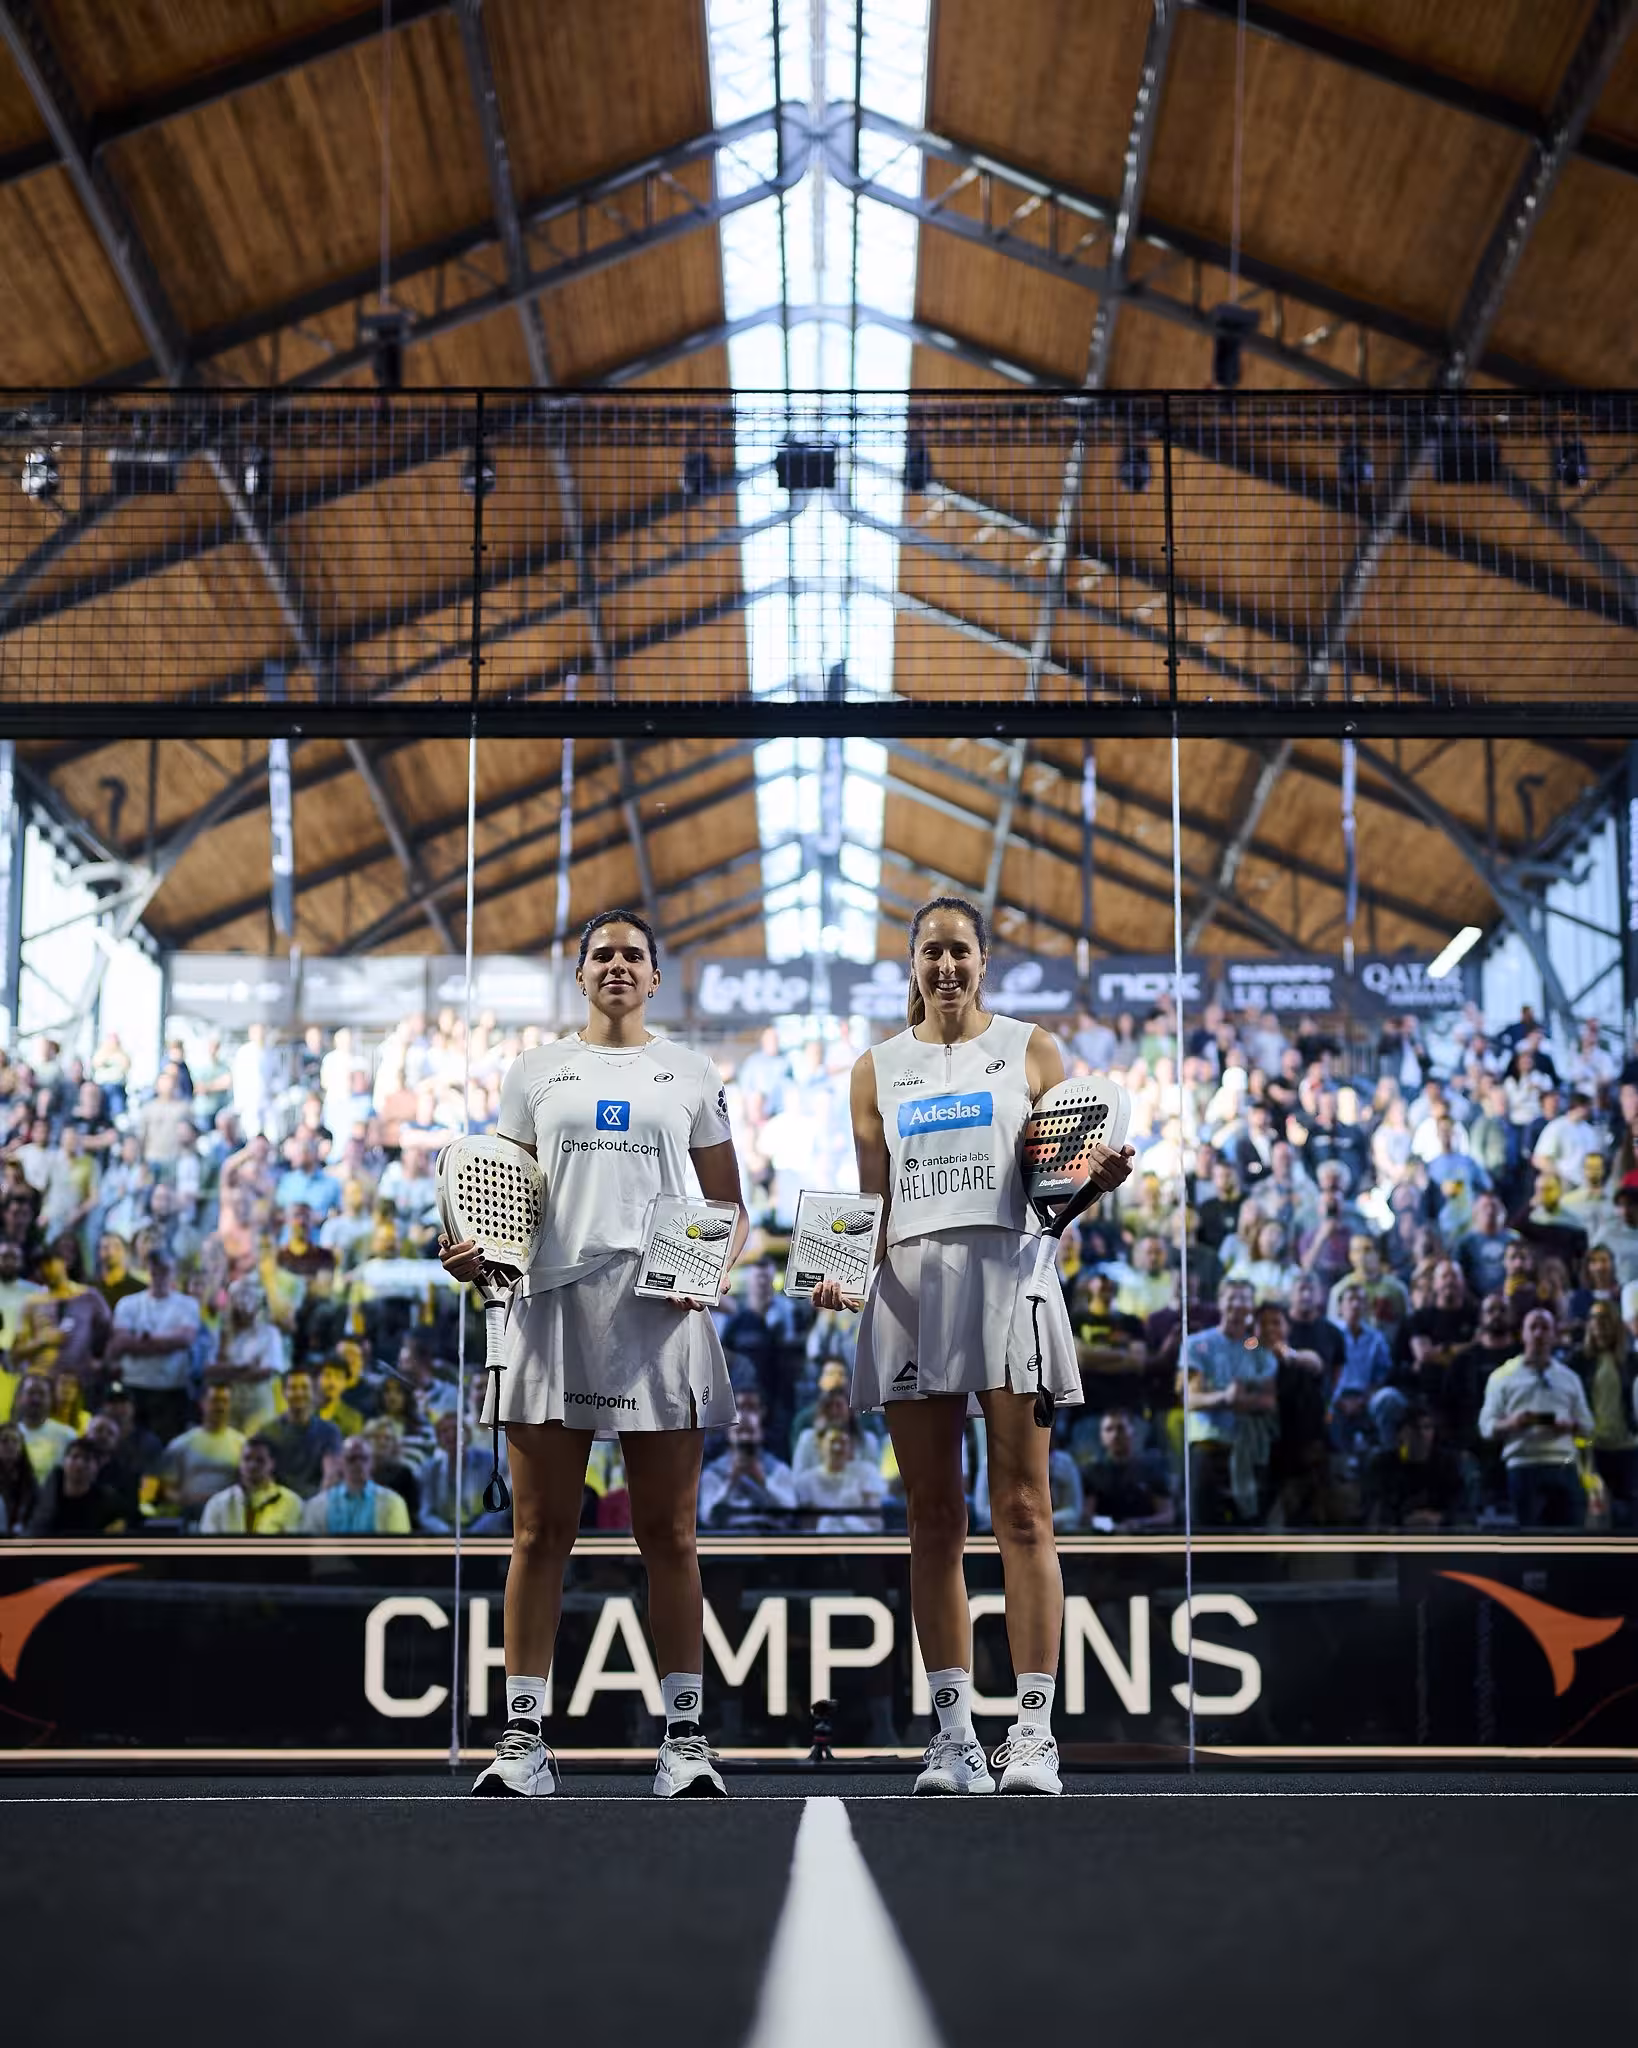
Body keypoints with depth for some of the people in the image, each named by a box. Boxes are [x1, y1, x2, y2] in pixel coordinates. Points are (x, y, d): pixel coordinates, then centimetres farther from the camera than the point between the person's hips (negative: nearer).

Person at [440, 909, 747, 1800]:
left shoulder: (690, 1073, 13)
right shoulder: (535, 1070, 15)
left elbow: (729, 1206, 14)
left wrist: (717, 1268, -5)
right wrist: (472, 1251, -7)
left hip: (661, 1307, 0)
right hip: (553, 1300, 1)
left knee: (669, 1535, 0)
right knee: (539, 1533, 0)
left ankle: (684, 1739, 4)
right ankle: (523, 1740, 4)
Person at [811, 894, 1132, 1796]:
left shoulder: (1031, 1051, 10)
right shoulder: (877, 1069, 16)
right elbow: (870, 1204, 14)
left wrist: (1098, 1178, -14)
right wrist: (841, 1272, -4)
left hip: (1008, 1276, -2)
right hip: (910, 1285, 2)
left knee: (1021, 1510, -7)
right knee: (932, 1517, 2)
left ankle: (1034, 1730, -7)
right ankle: (954, 1734, 5)